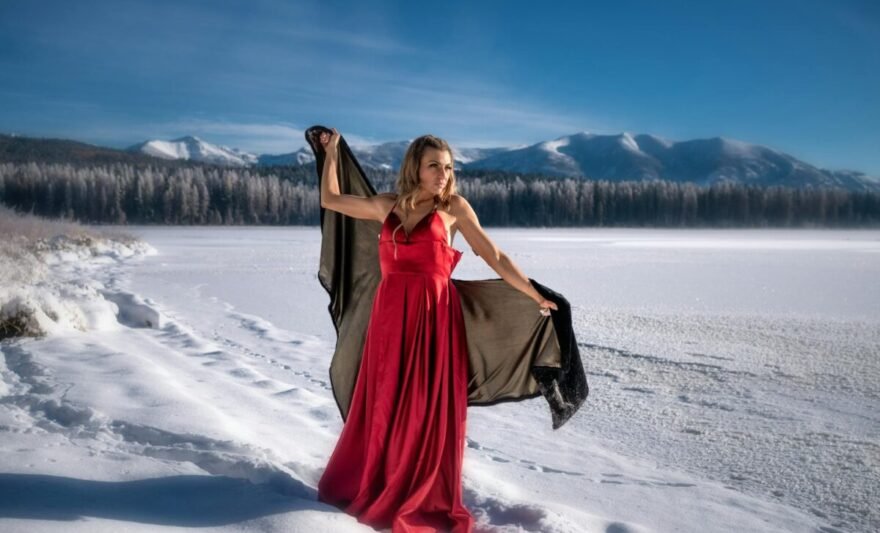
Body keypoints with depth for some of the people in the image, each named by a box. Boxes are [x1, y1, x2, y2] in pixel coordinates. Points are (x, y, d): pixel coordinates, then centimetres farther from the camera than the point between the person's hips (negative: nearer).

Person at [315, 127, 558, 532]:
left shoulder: (455, 207, 2)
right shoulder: (387, 206, 9)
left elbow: (495, 257, 3)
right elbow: (330, 200, 21)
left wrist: (537, 296, 2)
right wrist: (331, 152, 26)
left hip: (434, 317, -3)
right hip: (390, 315, 3)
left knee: (428, 408, 3)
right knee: (383, 406, 12)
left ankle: (424, 500, 20)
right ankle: (374, 489, 33)